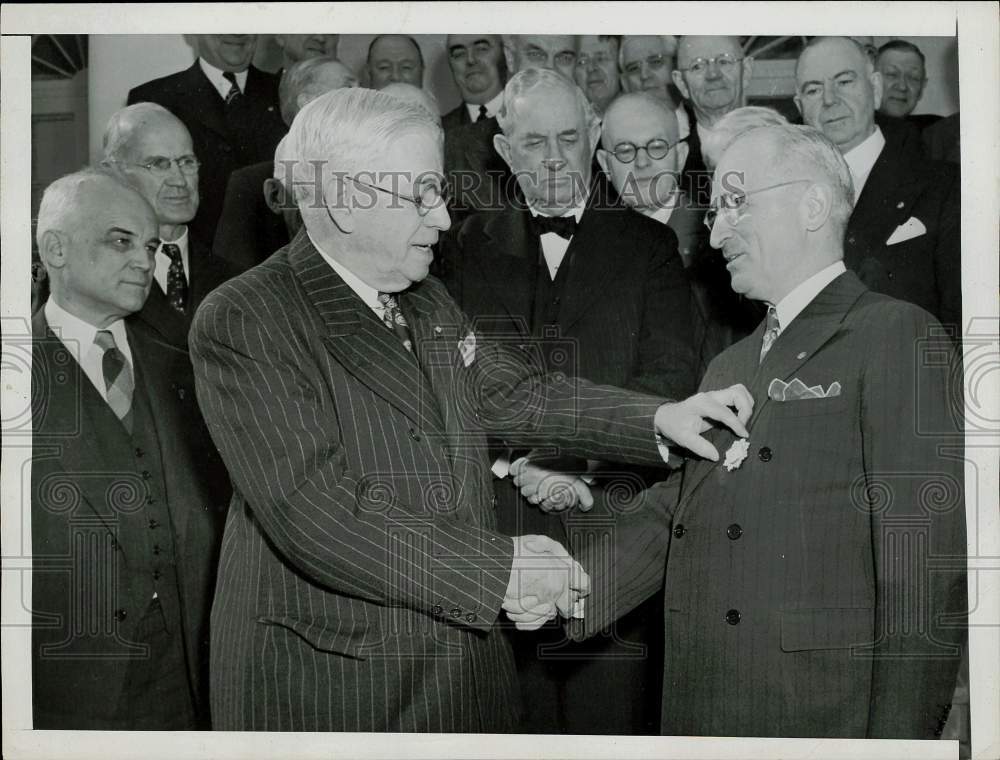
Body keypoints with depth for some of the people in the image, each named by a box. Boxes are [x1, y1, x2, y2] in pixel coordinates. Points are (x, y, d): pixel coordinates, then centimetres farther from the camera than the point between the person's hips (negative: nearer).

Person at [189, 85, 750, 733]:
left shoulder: (426, 302, 9)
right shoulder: (241, 323, -17)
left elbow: (511, 392, 16)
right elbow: (315, 514, -24)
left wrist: (658, 418, 2)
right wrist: (498, 569, -23)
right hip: (325, 688, -7)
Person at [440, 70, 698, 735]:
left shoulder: (648, 245, 7)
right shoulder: (468, 249, 12)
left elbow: (670, 380, -2)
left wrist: (577, 462, -13)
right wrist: (514, 469, -10)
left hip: (614, 527, -1)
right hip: (498, 531, 1)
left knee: (611, 715, 2)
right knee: (519, 717, 5)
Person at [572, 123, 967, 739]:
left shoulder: (899, 336, -7)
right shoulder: (728, 369, 17)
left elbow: (927, 567, -13)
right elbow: (669, 519, 10)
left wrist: (897, 737, -17)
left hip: (823, 714, -6)